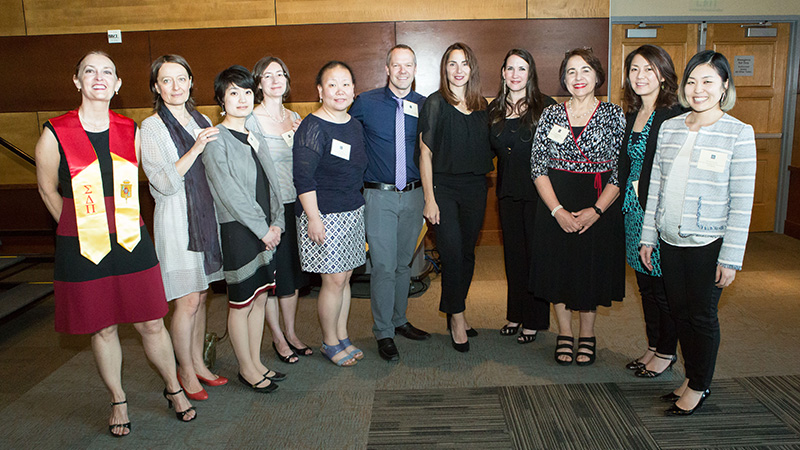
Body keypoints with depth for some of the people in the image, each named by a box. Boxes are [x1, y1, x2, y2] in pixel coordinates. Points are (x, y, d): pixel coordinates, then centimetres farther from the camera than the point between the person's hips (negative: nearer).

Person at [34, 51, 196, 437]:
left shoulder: (131, 132, 3)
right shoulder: (55, 134, -7)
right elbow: (48, 190, 6)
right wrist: (83, 229, 10)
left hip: (132, 243, 2)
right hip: (82, 248, -2)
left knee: (151, 323, 8)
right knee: (102, 329, 10)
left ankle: (174, 389, 29)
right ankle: (118, 402, 30)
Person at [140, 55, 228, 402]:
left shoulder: (203, 122, 11)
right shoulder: (151, 128, -7)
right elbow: (165, 183, -16)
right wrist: (196, 148, -21)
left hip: (206, 216, 6)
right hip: (176, 220, -6)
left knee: (201, 296, 13)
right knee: (187, 301, -2)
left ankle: (198, 363, 27)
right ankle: (186, 372, 16)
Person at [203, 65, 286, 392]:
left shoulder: (255, 138, 14)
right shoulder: (216, 140, -9)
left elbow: (271, 183, 13)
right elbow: (230, 194, -14)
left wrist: (276, 223, 0)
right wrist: (263, 229, -13)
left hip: (265, 230, 7)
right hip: (236, 230, -7)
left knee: (260, 298, 13)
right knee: (241, 302, 3)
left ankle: (256, 362, 26)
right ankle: (246, 368, 19)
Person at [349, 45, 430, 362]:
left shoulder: (424, 106, 5)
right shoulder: (366, 103, -2)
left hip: (413, 195, 3)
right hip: (379, 196, -3)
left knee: (404, 264, 14)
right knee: (384, 266, -3)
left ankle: (399, 321, 29)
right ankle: (383, 333, 9)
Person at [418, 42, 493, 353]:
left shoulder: (481, 106, 10)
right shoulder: (435, 104, -3)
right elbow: (425, 153, -5)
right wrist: (429, 198, -10)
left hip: (475, 187, 5)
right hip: (444, 185, -4)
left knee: (467, 252, 10)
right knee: (452, 253, -9)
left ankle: (455, 312, 25)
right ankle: (457, 318, 7)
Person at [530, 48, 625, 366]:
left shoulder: (614, 115, -1)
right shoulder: (550, 115, 2)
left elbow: (621, 171, -4)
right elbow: (538, 168, -1)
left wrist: (595, 211, -14)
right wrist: (558, 210, -12)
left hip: (599, 208, -1)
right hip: (555, 208, 1)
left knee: (591, 271, 8)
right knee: (558, 269, 8)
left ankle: (587, 334, 29)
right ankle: (564, 334, 27)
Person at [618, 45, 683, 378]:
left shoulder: (675, 115, -13)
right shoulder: (631, 115, 11)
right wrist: (624, 206, 11)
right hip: (634, 209, 8)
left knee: (664, 287, 5)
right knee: (645, 284, 16)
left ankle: (667, 352, 22)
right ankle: (653, 347, 31)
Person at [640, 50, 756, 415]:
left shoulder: (739, 134, -8)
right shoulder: (669, 128, 5)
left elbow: (742, 202, -10)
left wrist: (731, 257, -12)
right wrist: (647, 237, 8)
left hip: (708, 242, -4)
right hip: (670, 239, 5)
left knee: (703, 315, 7)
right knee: (680, 310, 14)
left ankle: (700, 386, 26)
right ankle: (690, 376, 33)